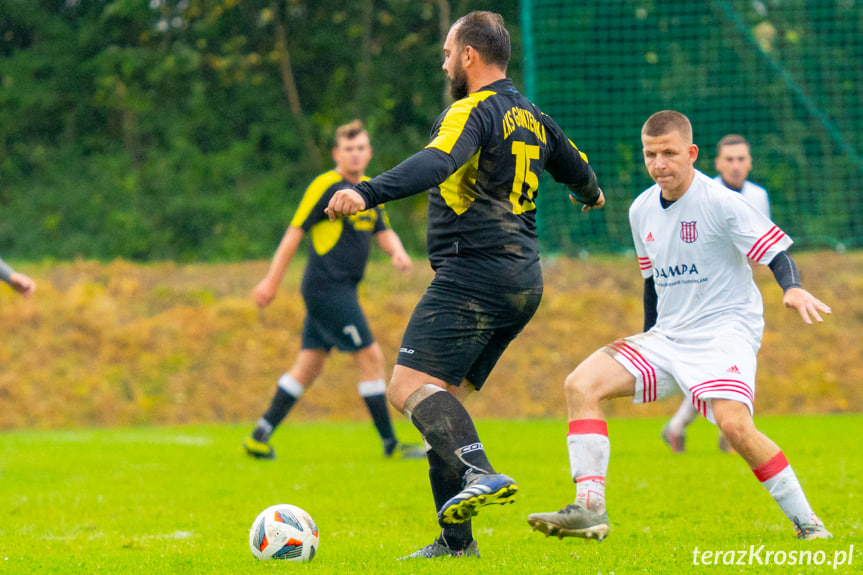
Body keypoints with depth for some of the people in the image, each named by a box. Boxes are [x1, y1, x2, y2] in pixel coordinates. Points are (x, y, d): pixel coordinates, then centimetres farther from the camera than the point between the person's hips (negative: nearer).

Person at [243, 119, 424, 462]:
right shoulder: (326, 187, -10)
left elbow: (383, 232, 21)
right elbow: (295, 232, -10)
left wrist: (397, 252, -3)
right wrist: (271, 282, -10)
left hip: (342, 289, 9)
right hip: (327, 288, -9)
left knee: (309, 366, 8)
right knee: (371, 357, -8)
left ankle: (259, 438, 11)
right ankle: (391, 444, -2)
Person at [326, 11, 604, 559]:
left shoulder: (473, 111, -8)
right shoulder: (531, 118, 19)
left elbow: (435, 163, -27)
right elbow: (578, 170, 36)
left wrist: (367, 193, -41)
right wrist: (592, 194, 60)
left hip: (474, 269, -9)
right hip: (524, 281, 9)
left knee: (410, 386, -17)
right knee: (442, 399, 11)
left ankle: (481, 473, -37)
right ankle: (456, 539, 7)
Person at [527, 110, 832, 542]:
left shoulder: (719, 202, -11)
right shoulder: (642, 210, 10)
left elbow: (775, 251, -13)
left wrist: (794, 289, -33)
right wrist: (646, 342, 24)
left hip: (727, 327, -7)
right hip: (667, 336, 7)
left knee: (733, 424, -30)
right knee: (581, 384, -11)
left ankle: (806, 523, -15)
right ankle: (589, 509, -17)